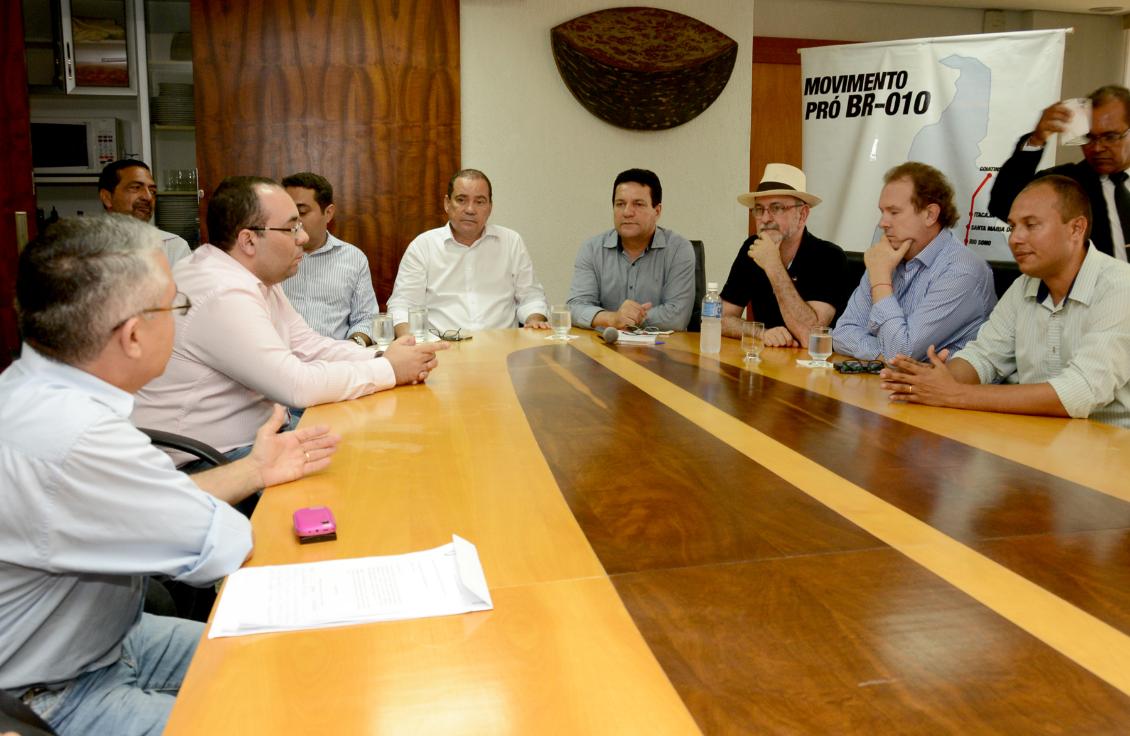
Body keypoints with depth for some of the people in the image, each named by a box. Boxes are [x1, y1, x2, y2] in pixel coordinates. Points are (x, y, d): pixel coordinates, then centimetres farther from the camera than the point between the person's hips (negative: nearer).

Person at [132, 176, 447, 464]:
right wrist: (389, 370, -15)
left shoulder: (256, 276, 6)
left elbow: (309, 346, 9)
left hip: (252, 434, 9)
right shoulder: (223, 295, -25)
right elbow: (297, 385, -26)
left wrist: (382, 357, -7)